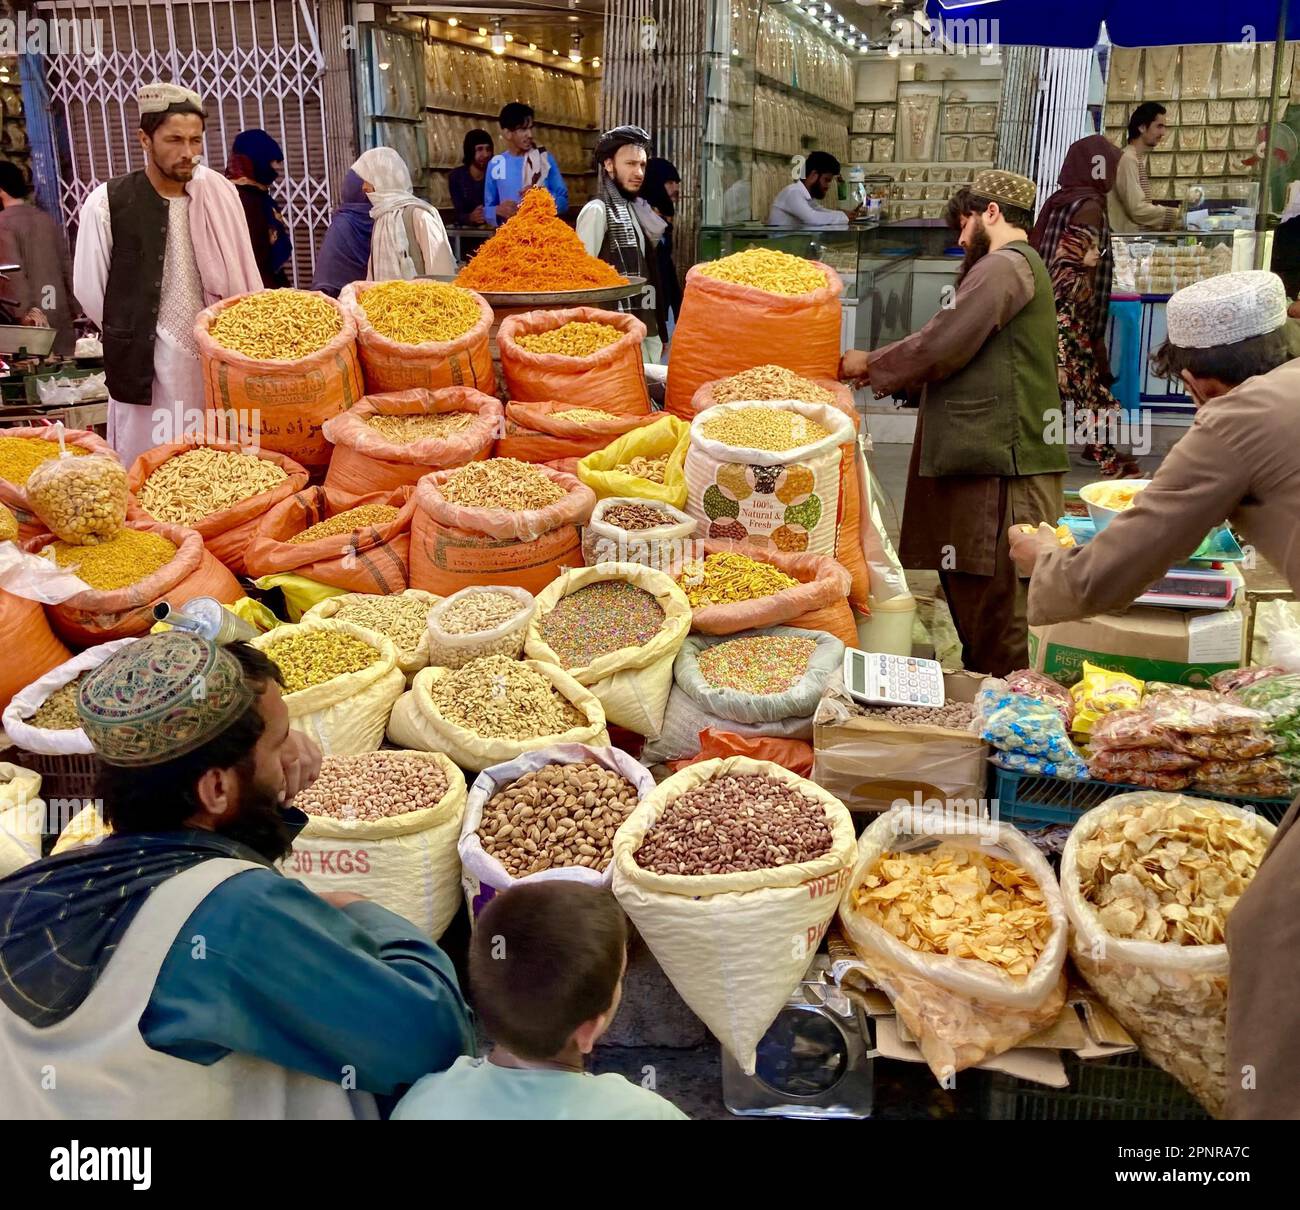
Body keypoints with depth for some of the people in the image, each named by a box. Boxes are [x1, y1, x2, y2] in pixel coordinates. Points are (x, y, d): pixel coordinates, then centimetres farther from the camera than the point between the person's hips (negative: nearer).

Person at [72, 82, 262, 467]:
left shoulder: (220, 194, 3)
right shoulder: (108, 202, -5)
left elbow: (244, 281, 8)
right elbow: (89, 289, 1)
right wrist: (133, 336, 7)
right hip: (146, 366, -2)